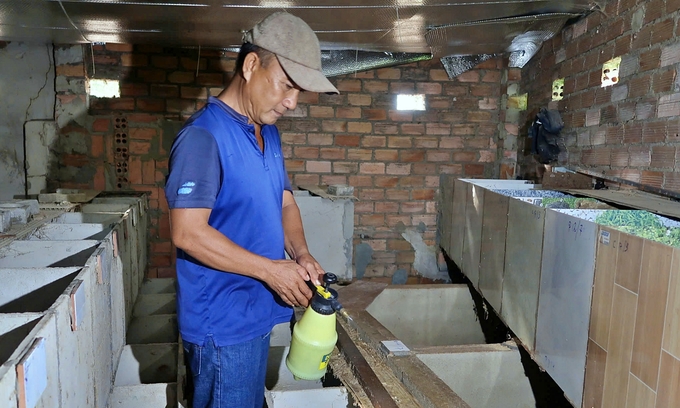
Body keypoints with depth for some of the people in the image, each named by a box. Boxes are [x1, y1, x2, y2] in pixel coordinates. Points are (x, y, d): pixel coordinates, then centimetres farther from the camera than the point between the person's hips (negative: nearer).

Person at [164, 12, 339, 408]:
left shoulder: (269, 133, 7)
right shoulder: (204, 135, -20)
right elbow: (188, 232, -25)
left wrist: (301, 254, -7)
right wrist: (271, 269, -22)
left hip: (258, 312, 9)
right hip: (222, 324, -8)